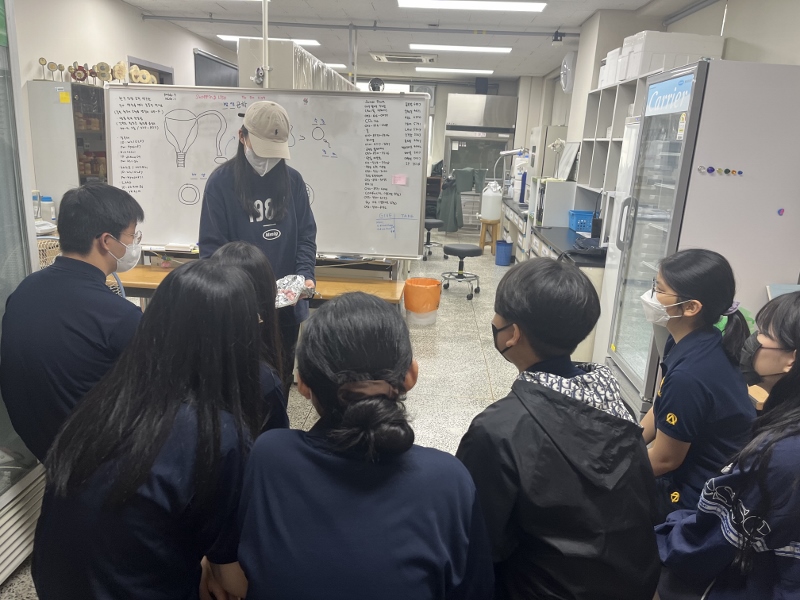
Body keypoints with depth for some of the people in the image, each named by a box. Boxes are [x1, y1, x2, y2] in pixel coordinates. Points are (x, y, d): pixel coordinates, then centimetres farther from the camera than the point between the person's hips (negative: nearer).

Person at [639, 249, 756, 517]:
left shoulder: (690, 375, -34)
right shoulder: (692, 341, -6)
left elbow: (665, 460, -20)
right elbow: (660, 410, 7)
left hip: (698, 496, -7)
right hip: (693, 472, 7)